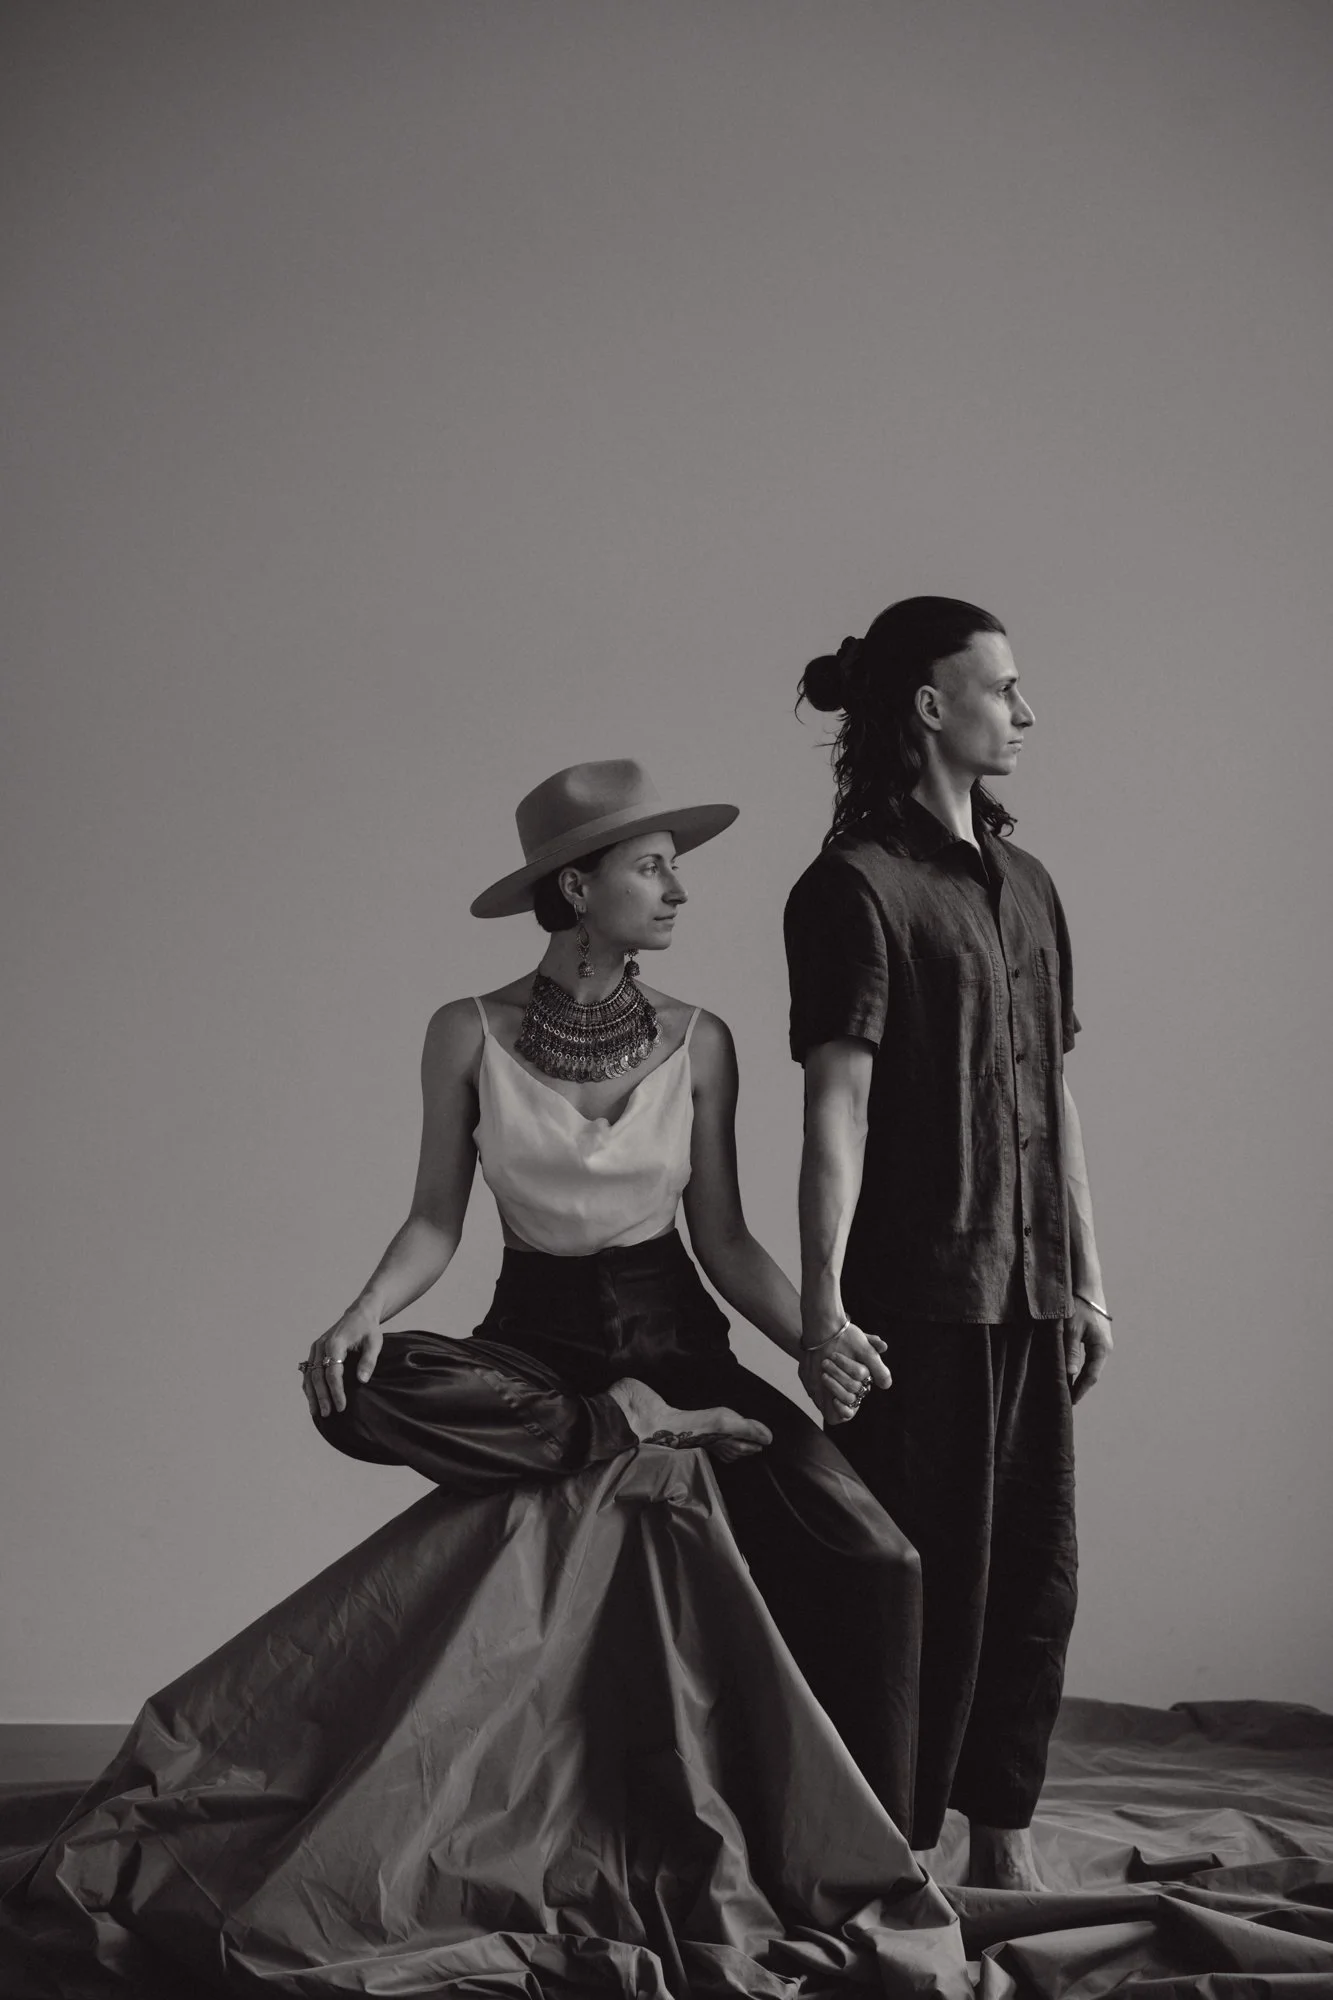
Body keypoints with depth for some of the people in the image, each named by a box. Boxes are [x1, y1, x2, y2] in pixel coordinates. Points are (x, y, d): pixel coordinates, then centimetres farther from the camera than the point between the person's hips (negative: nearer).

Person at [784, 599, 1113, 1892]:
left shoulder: (1024, 885, 15)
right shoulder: (858, 887, -8)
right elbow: (836, 1108, -14)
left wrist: (1087, 1280, 17)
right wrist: (823, 1310, -19)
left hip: (1033, 1294, 7)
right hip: (921, 1292, -7)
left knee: (1036, 1581, 10)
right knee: (925, 1586, -1)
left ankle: (1002, 1839, 21)